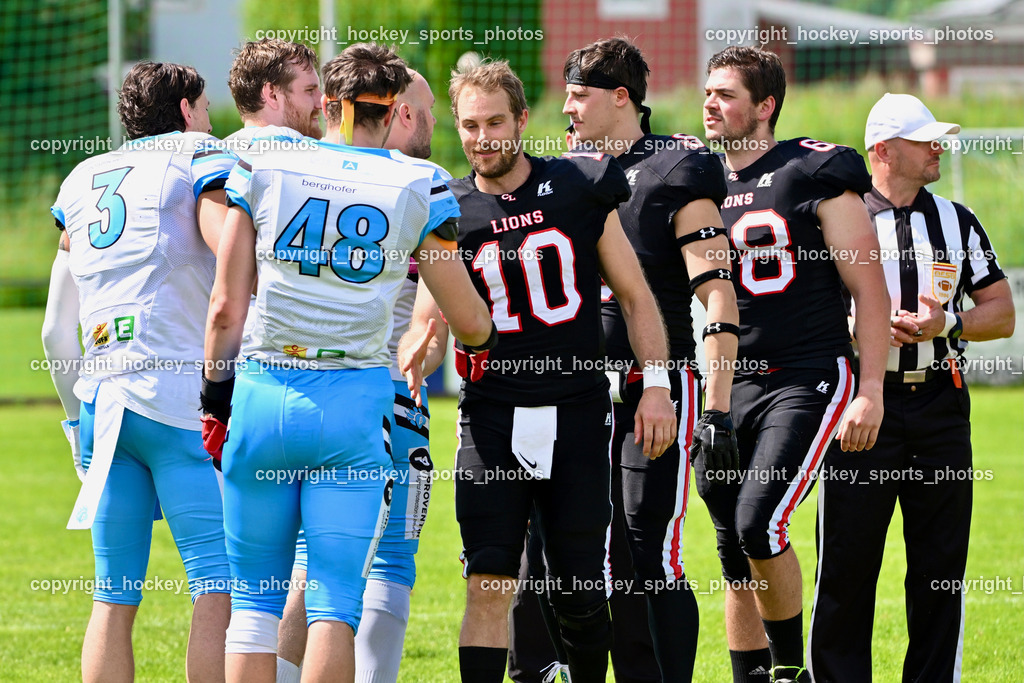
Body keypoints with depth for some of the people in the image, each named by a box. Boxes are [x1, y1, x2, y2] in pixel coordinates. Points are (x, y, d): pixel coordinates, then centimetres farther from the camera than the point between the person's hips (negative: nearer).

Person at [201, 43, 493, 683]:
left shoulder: (263, 171, 3)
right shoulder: (416, 190, 2)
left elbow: (226, 307, 4)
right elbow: (471, 321, 10)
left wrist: (217, 393, 16)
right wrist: (487, 340, 33)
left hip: (264, 392, 1)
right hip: (352, 399, -1)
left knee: (255, 598, 8)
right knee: (335, 601, 0)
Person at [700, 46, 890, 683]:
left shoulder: (816, 175, -4)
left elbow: (869, 289, -5)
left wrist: (871, 392, -11)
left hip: (808, 379, -6)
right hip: (730, 385, 6)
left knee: (759, 525, -20)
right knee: (735, 553, 6)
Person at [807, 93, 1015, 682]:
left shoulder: (958, 224, 13)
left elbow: (1003, 315, 12)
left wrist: (947, 322, -7)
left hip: (940, 406, 3)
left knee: (942, 563, 3)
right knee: (847, 561, -5)